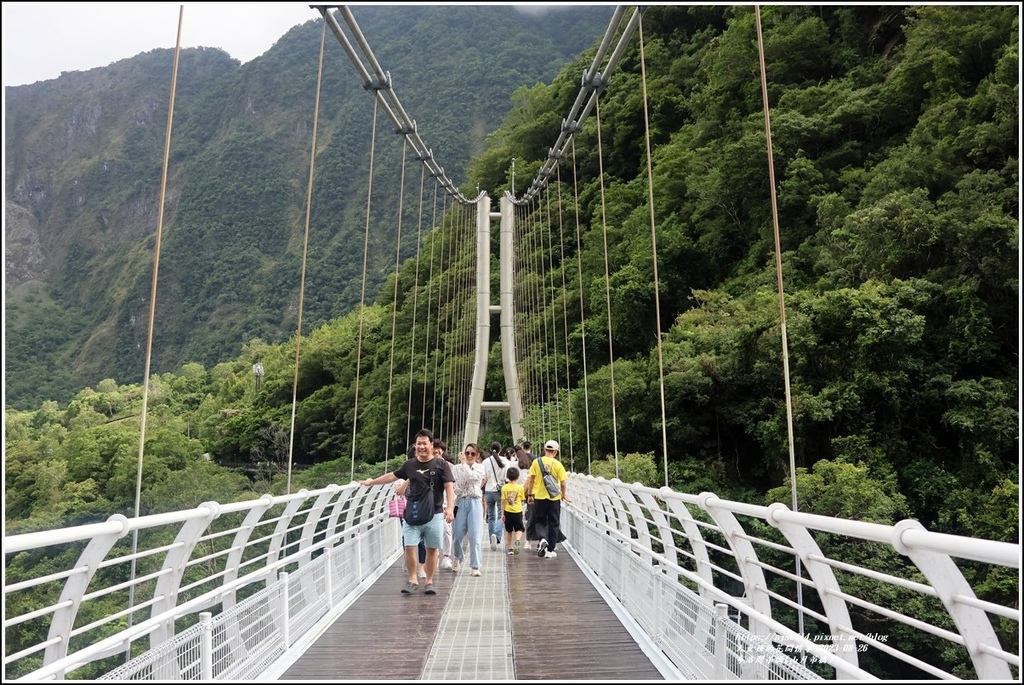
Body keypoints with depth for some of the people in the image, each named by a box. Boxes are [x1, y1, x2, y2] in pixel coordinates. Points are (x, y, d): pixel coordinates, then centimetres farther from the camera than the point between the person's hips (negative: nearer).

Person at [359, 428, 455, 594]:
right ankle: (412, 580, 13)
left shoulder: (441, 465, -3)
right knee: (409, 547, -3)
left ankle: (429, 582, 19)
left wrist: (450, 508, -21)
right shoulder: (410, 464, 7)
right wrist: (371, 482, 25)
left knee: (432, 548, 5)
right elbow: (392, 476, 19)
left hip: (434, 514, -2)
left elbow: (449, 487, -8)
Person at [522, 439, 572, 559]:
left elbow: (530, 480, -1)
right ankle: (550, 550, 14)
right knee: (553, 524, 11)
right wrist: (563, 495, 12)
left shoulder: (536, 462, -4)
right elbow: (563, 483, -5)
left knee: (539, 521, 16)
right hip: (554, 498, -1)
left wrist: (530, 495, 9)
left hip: (539, 497, 1)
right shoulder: (557, 464, -7)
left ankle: (542, 539, -11)